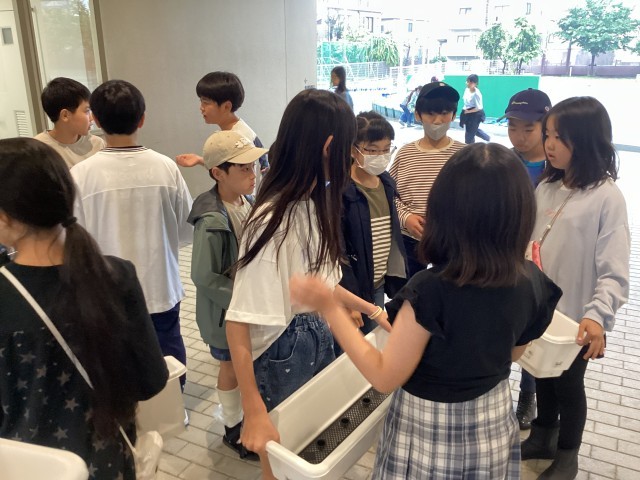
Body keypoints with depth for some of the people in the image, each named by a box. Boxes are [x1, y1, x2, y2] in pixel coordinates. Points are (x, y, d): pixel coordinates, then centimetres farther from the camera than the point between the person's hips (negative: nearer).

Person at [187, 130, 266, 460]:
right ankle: (233, 429, 37)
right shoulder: (212, 222, -27)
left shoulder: (249, 202, -5)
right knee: (233, 368, 14)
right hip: (227, 311, -6)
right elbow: (204, 277, -24)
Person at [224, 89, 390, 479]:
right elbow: (239, 321, -29)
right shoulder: (273, 221, -29)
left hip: (321, 334, 7)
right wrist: (254, 412, -29)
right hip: (284, 346, -7)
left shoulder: (314, 202, -3)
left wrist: (372, 310, 10)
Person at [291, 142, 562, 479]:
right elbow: (513, 352, 3)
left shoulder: (430, 290, -32)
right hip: (496, 424, 5)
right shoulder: (531, 282, -15)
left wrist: (328, 307, -22)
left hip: (429, 431, -5)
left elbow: (385, 377, -22)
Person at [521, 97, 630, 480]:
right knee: (542, 376, 21)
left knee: (568, 384, 14)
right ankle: (543, 438, 45)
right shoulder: (546, 187, 1)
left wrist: (597, 315, -34)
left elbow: (614, 272, -21)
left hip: (574, 318, -5)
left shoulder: (606, 197, -17)